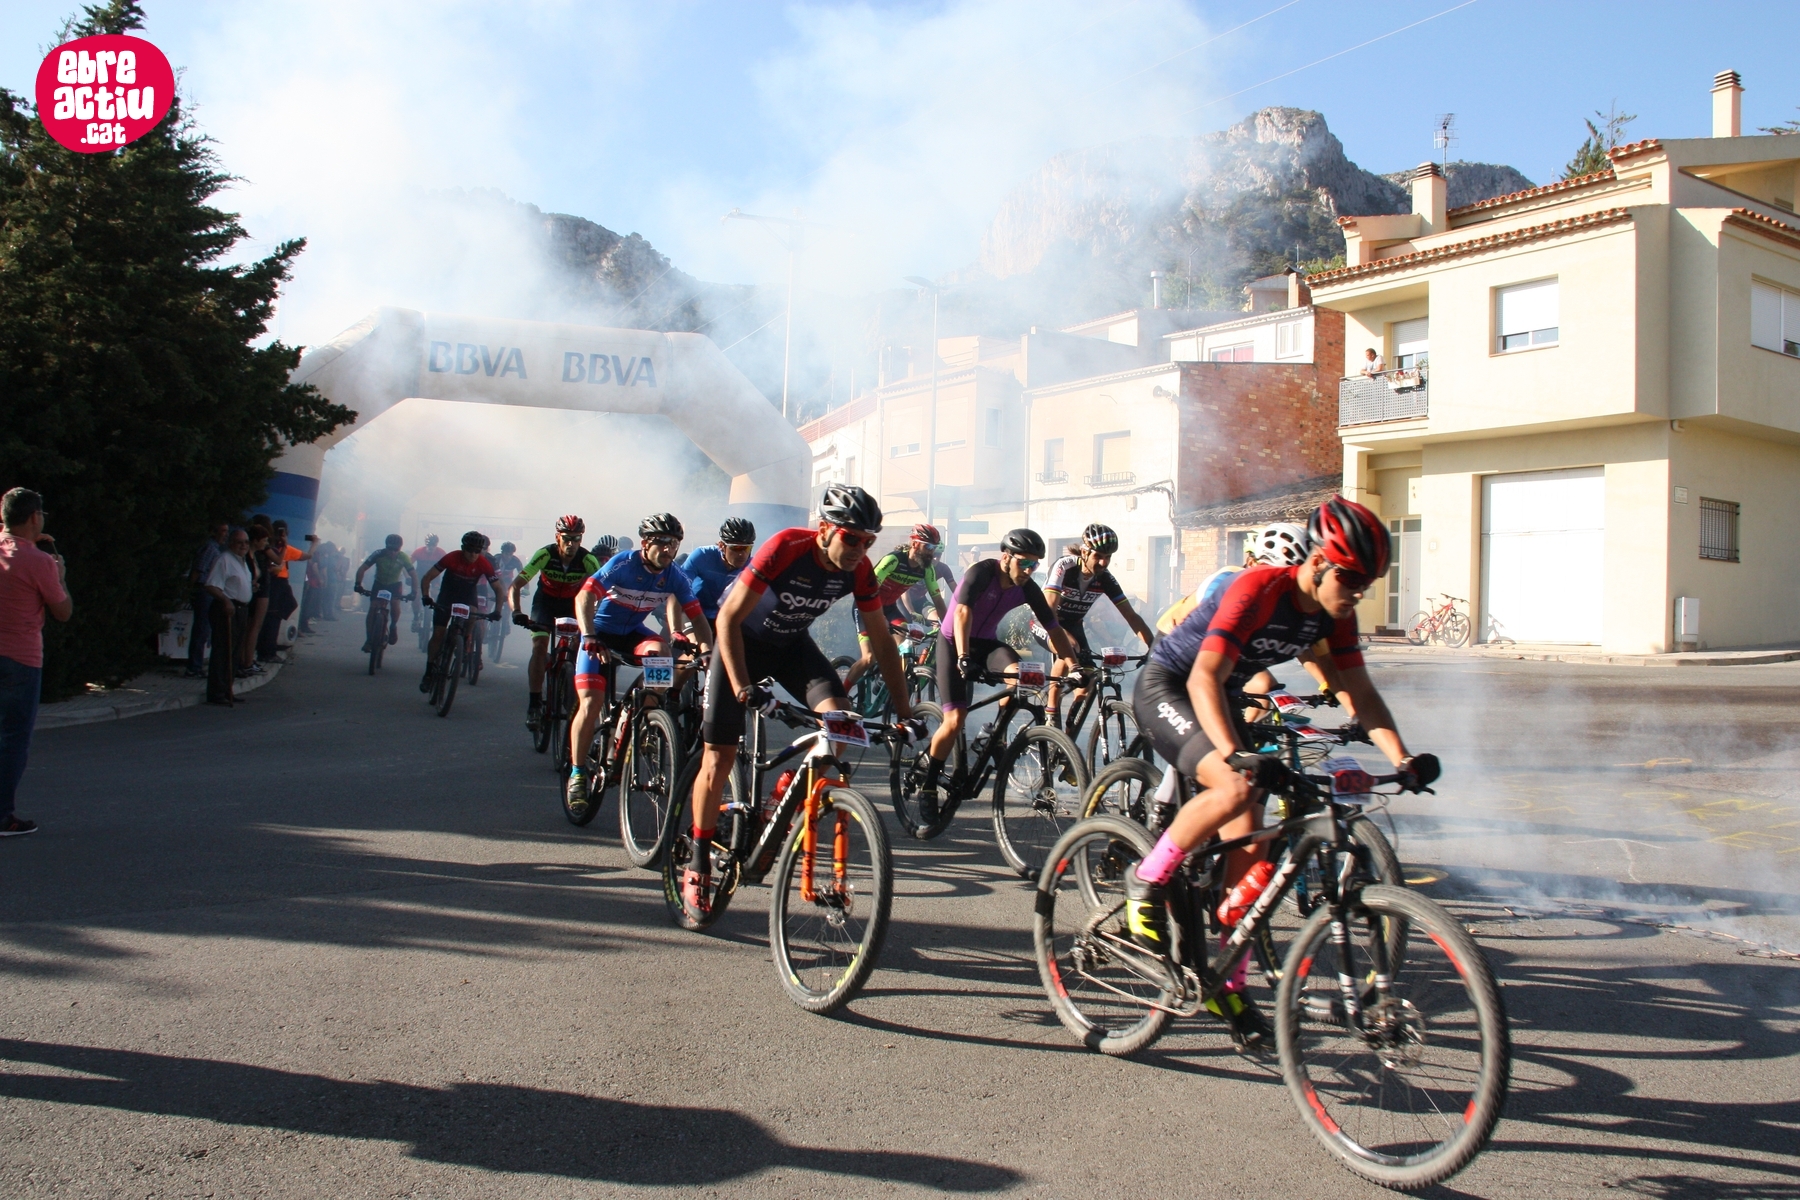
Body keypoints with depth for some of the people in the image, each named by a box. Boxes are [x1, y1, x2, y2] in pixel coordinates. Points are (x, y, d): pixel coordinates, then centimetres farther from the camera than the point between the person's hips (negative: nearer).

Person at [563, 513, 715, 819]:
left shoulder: (676, 578, -13)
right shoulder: (623, 564, -23)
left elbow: (697, 617, -10)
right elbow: (584, 597, -31)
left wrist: (707, 648, -29)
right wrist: (589, 638, -46)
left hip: (633, 633, 3)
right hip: (600, 633, -3)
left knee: (659, 650, -31)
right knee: (590, 705, -16)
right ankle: (577, 773, 2)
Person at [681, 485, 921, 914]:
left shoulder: (859, 571, -19)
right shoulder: (785, 549, -32)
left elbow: (881, 640, -9)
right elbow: (729, 619, -30)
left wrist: (904, 711, -11)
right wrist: (743, 689, -39)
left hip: (792, 643, 4)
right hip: (741, 639, -4)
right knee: (719, 756, -6)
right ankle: (698, 867, 8)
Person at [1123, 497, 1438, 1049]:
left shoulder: (1333, 613, -7)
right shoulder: (1259, 589, -30)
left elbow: (1361, 692, -4)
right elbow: (1204, 678, -39)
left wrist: (1403, 759, -20)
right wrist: (1235, 754, -53)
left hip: (1221, 699, 8)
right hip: (1166, 688, -8)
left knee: (1249, 841, -1)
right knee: (1235, 788, -33)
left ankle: (1229, 986, 10)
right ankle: (1147, 880, -10)